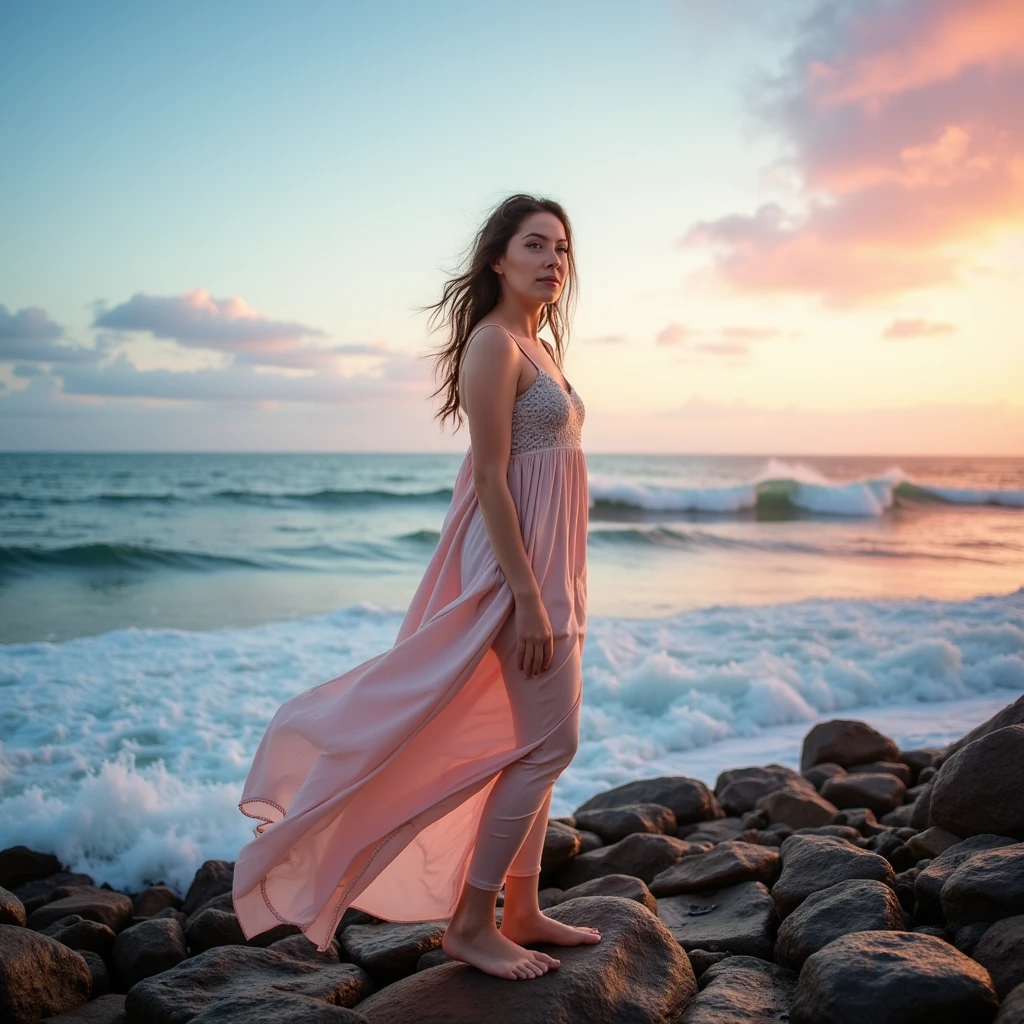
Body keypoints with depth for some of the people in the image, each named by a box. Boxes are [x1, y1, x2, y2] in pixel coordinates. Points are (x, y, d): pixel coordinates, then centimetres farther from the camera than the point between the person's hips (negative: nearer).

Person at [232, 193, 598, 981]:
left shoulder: (536, 347, 15)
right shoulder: (493, 344, -13)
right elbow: (489, 477, -19)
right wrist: (529, 596, -23)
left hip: (548, 561, 10)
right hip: (520, 561, -10)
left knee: (535, 739, 13)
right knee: (549, 741, -6)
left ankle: (522, 912, 25)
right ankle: (470, 923, 6)